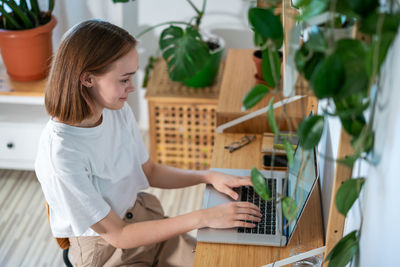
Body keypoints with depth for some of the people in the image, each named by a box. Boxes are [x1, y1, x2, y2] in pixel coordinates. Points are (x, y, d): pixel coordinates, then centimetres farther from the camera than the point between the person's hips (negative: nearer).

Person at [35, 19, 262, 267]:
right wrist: (202, 218, -25)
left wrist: (208, 176, -5)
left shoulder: (119, 110, -7)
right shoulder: (60, 152, -29)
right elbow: (117, 235, -22)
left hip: (145, 218, 6)